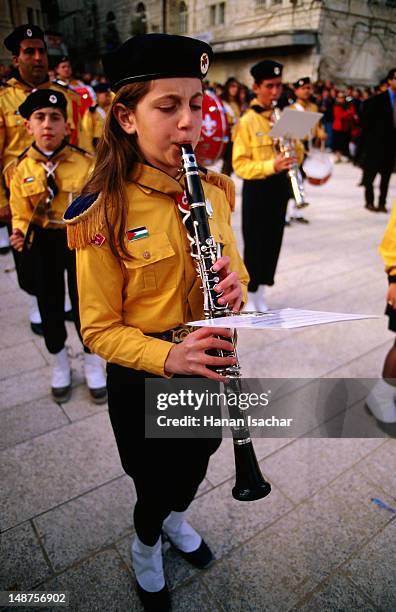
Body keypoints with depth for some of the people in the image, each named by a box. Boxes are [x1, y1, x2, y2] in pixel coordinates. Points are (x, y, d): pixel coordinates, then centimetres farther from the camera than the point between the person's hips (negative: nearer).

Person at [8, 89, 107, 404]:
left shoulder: (86, 163, -11)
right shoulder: (22, 168, -4)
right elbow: (21, 214, 4)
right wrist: (19, 232, -16)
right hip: (43, 242, 3)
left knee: (84, 301, 2)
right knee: (49, 303, 11)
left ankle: (93, 361, 26)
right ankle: (60, 361, 34)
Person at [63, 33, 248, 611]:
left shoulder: (214, 189, -5)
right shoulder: (103, 213, -20)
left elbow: (231, 272, 4)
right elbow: (99, 329, -15)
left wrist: (235, 286, -19)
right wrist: (168, 356, -31)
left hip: (210, 363, 5)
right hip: (145, 378, -4)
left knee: (196, 461, 28)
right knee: (156, 482, 19)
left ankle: (177, 518, 65)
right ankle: (146, 547, 58)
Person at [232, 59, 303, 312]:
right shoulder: (247, 121, -8)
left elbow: (299, 153, 12)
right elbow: (240, 165, -13)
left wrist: (293, 152, -11)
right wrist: (270, 165, -26)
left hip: (280, 186, 6)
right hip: (257, 189, -6)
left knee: (273, 241, 10)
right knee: (254, 243, -2)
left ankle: (261, 292, 24)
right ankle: (251, 297, 11)